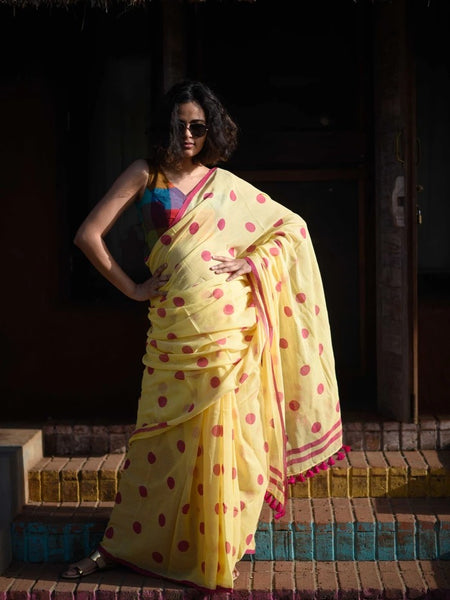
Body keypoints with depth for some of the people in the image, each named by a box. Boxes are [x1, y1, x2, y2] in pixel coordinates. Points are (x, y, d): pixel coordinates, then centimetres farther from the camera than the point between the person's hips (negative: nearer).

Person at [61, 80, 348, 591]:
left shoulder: (227, 185, 12)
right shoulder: (144, 175, 7)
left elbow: (292, 227, 17)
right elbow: (88, 234, 3)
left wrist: (251, 262, 2)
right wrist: (131, 289, 1)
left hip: (227, 324, 1)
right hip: (172, 326, -1)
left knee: (223, 431, 2)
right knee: (160, 433, 3)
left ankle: (219, 551, 15)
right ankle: (120, 545, 17)